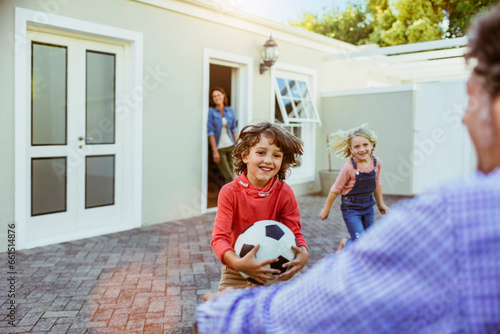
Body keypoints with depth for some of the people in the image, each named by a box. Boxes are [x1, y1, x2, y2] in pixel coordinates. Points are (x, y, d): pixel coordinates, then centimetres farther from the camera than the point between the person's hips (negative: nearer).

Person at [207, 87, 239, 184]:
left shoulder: (229, 110, 8)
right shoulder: (211, 111, -5)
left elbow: (234, 128, 13)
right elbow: (210, 132, -8)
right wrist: (215, 151, -12)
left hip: (231, 146, 4)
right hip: (219, 147, -4)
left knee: (232, 175, 4)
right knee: (229, 176, -7)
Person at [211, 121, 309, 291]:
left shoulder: (284, 193, -11)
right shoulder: (230, 192, -15)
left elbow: (294, 232, -8)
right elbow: (220, 237, -20)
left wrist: (303, 253, -31)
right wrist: (237, 263, -39)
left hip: (273, 272, 1)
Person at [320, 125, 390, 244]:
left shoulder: (377, 162, -6)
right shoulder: (349, 168, -21)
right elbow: (336, 189, -10)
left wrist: (380, 203, 21)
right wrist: (326, 209, -1)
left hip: (368, 207, 6)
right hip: (351, 208, -6)